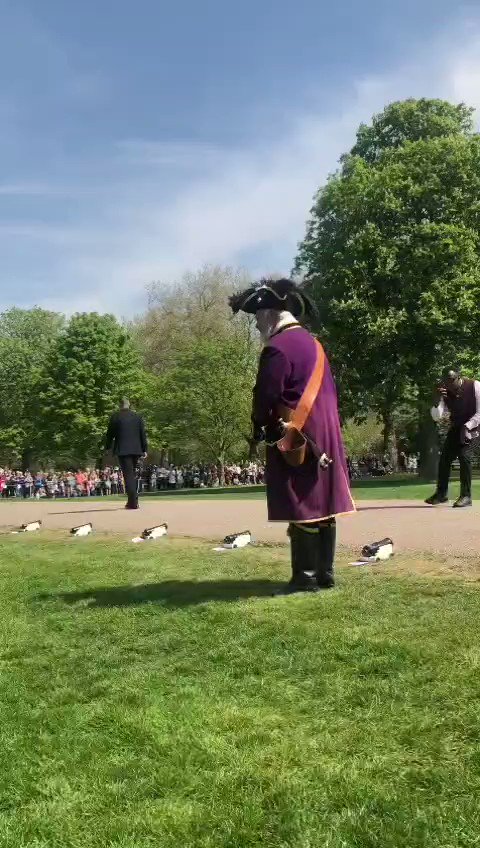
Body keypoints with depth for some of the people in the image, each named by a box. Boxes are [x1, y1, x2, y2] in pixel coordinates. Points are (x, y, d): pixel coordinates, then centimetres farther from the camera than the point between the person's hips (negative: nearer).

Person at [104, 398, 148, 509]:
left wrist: (108, 447, 14)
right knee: (132, 475, 15)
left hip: (123, 450, -4)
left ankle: (133, 502, -13)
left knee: (128, 475, -6)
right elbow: (143, 434, 8)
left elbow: (110, 434, 2)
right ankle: (133, 501, 16)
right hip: (136, 449, 4)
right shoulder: (138, 417, 7)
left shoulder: (115, 417, -2)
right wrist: (144, 449, 12)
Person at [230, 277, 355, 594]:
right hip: (324, 435, 9)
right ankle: (325, 573, 18)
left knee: (301, 509, -4)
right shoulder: (312, 342, 16)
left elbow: (266, 396, -14)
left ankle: (305, 578, 0)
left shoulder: (277, 347, -13)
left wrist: (258, 430, 3)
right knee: (322, 505, 11)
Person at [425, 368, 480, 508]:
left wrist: (467, 427, -24)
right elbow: (436, 417, -11)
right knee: (445, 457, -1)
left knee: (464, 455, -23)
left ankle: (466, 496, -15)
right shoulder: (446, 393, -5)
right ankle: (441, 493, 13)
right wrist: (438, 400, -26)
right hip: (456, 427, 5)